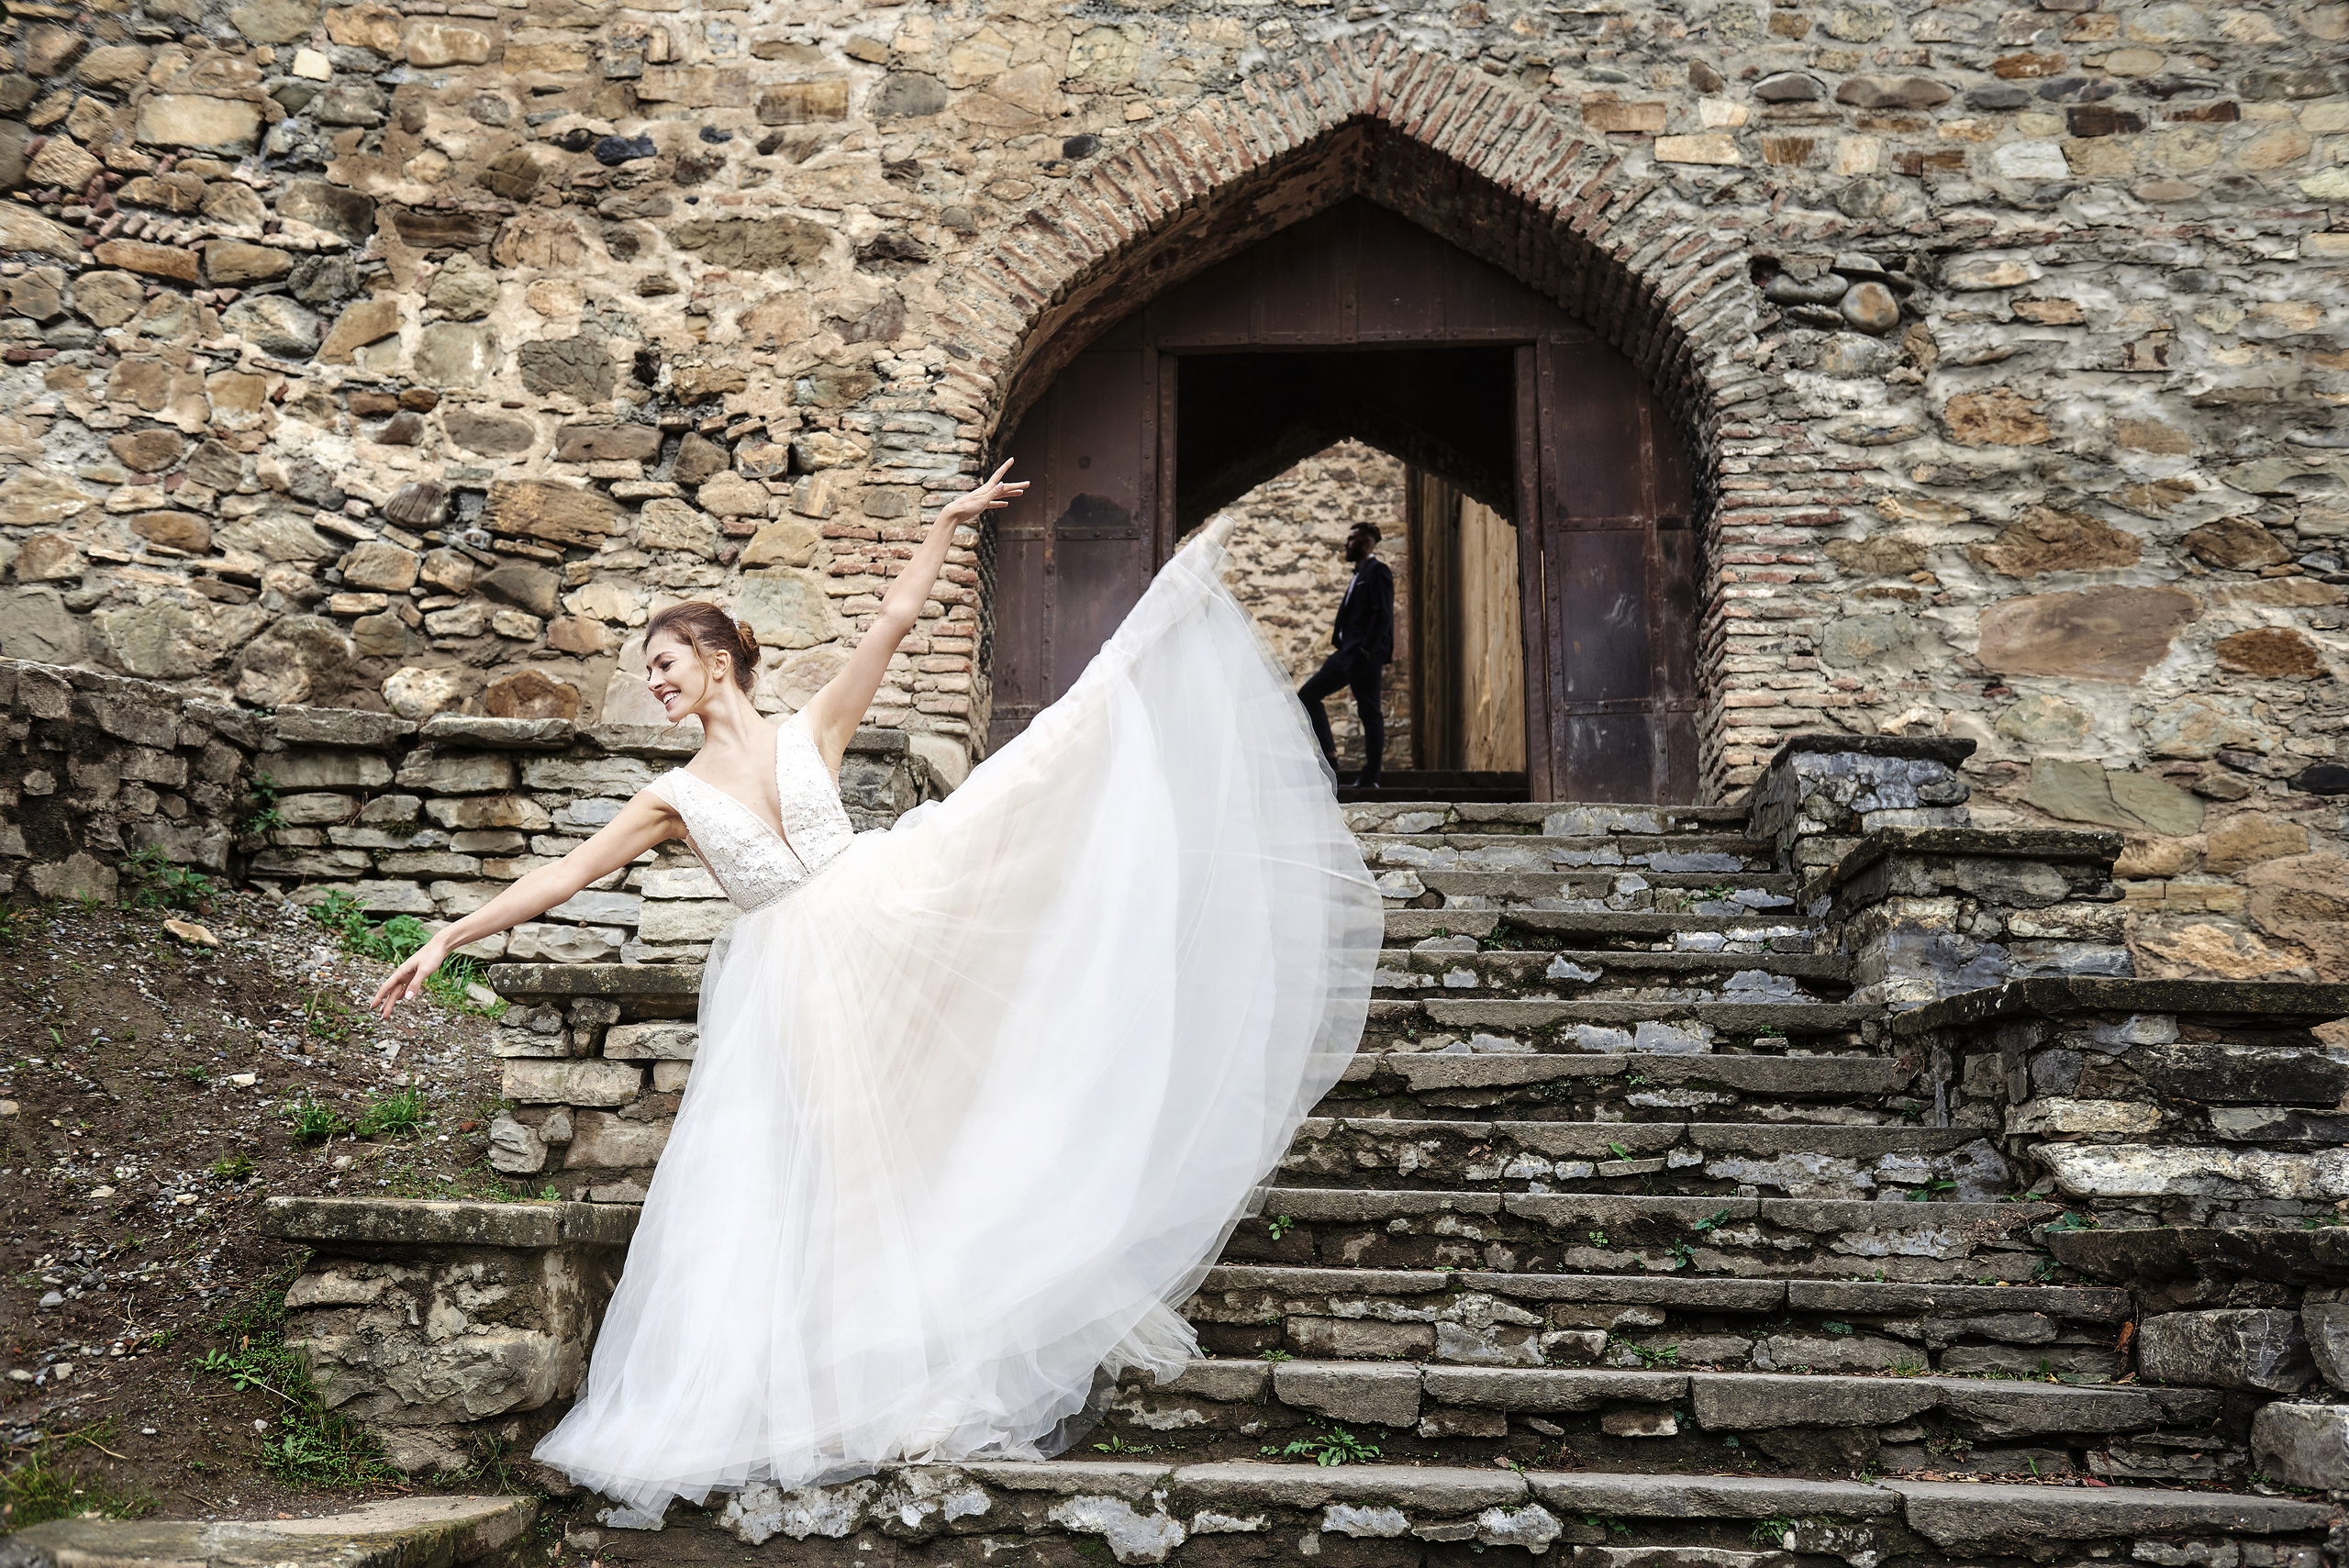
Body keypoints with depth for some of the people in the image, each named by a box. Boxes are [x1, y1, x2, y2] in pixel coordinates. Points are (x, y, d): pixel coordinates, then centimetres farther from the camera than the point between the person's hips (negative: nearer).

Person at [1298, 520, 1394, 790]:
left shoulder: (1377, 571, -7)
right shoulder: (1360, 573, 23)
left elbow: (1382, 614, -17)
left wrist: (1367, 651, -22)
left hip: (1365, 656, -11)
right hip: (1347, 653, 11)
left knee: (1369, 712, -6)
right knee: (1308, 693, 9)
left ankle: (1371, 776, -3)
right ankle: (1330, 759, 6)